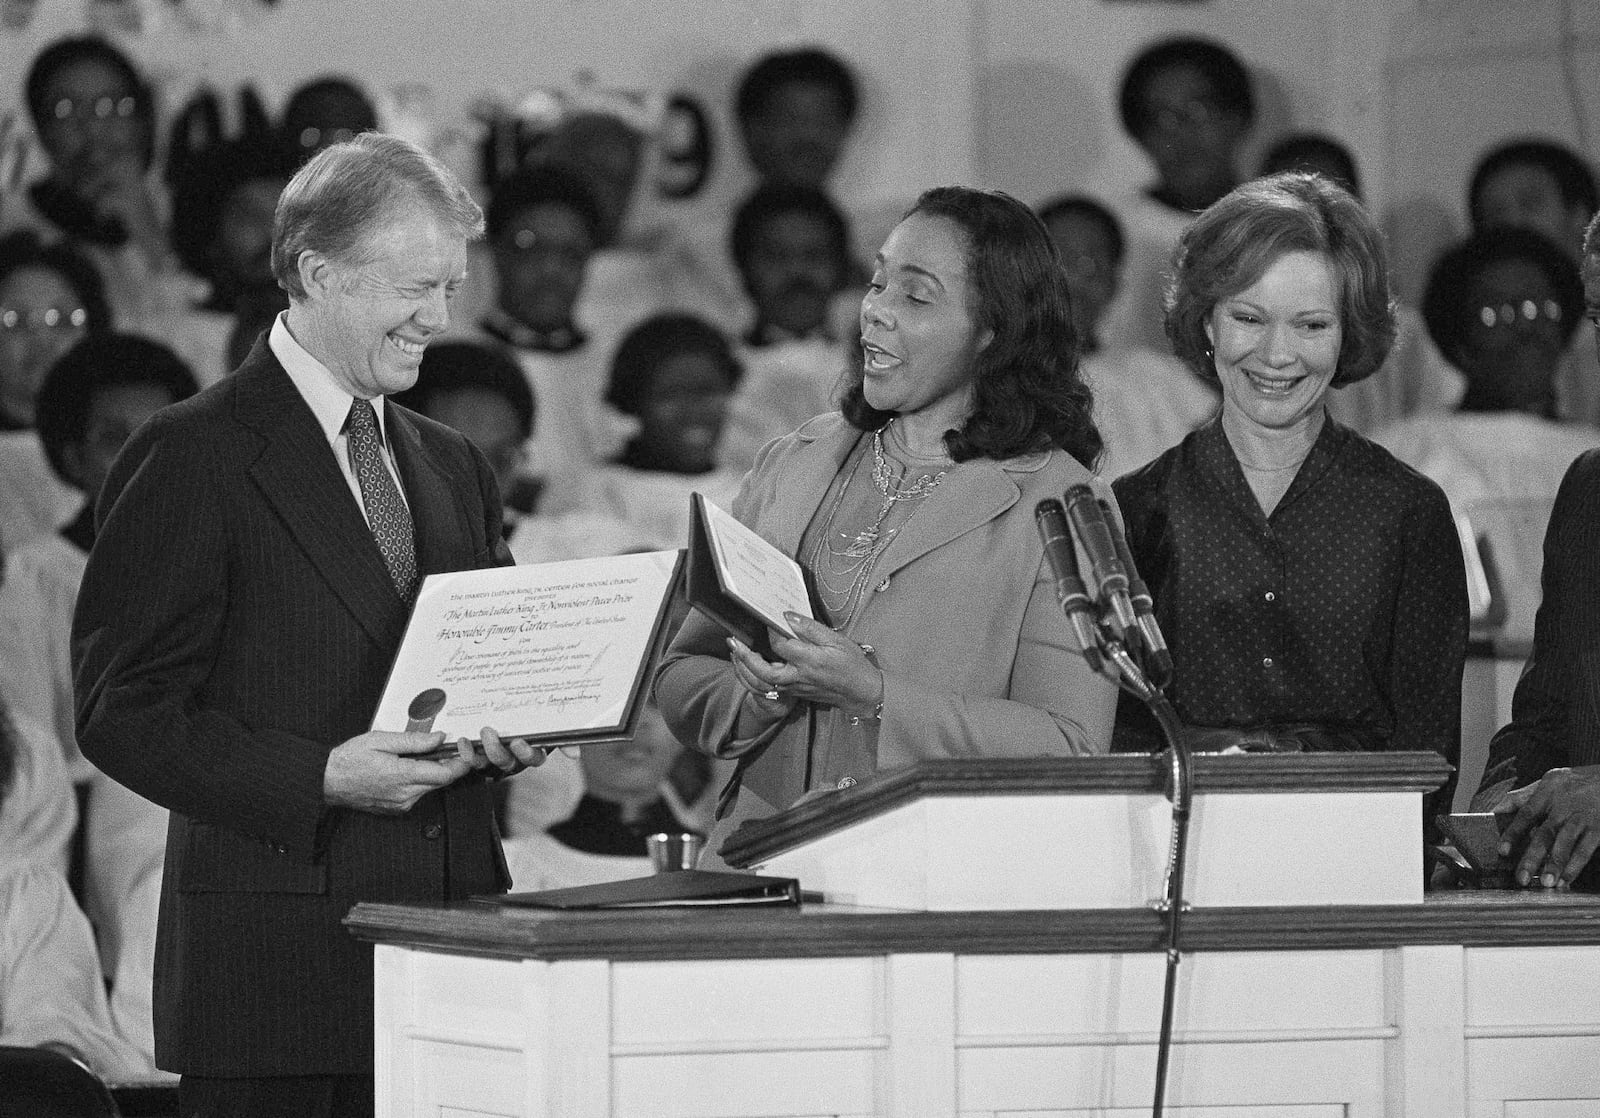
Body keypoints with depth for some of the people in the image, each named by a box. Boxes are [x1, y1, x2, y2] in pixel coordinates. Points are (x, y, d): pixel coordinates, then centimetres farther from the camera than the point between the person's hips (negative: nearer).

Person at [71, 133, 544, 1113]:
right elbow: (121, 712, -9)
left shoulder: (454, 468, 18)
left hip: (449, 939, 6)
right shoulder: (192, 461, -4)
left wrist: (506, 730, 1)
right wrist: (320, 777, -18)